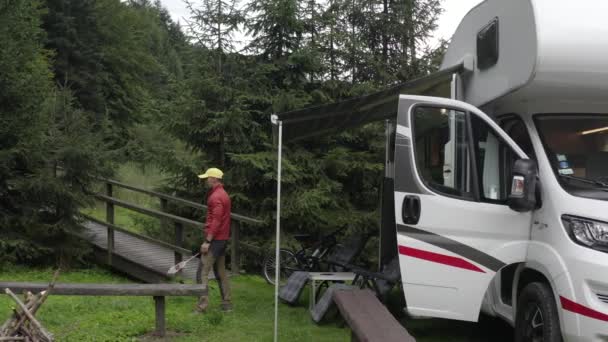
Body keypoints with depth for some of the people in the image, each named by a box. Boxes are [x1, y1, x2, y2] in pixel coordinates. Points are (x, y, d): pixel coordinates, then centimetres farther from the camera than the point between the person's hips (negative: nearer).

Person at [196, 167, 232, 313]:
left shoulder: (216, 197, -16)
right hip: (222, 238, 10)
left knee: (203, 272, -8)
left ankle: (202, 305, -10)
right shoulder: (223, 194, 15)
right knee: (221, 272, 14)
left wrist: (207, 241, -23)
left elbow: (216, 221, -22)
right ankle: (226, 303, 16)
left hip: (215, 239, -10)